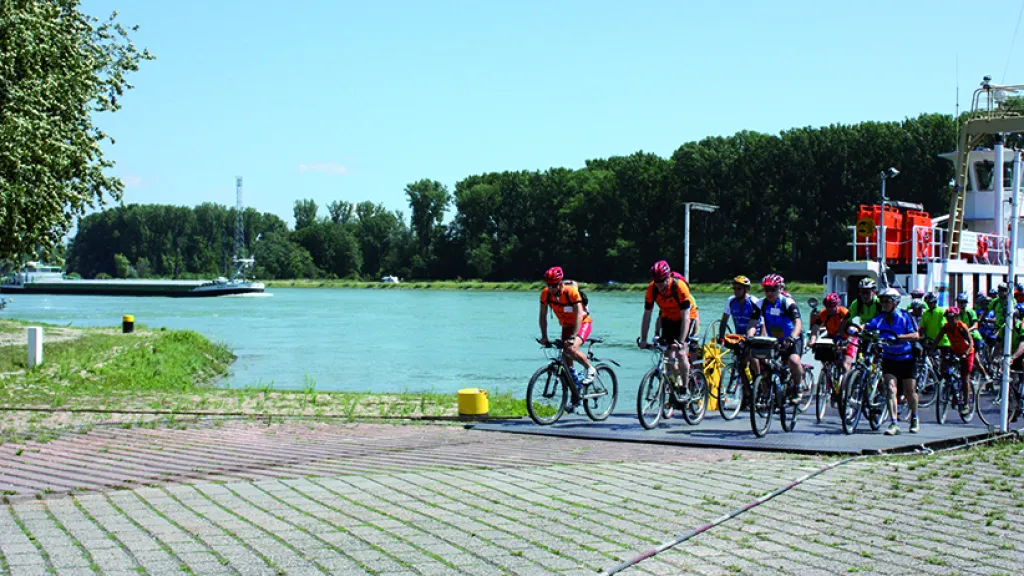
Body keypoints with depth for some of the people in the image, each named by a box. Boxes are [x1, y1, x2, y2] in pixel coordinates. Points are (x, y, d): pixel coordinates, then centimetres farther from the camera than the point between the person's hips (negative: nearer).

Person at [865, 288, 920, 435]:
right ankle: (893, 423, -16)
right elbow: (867, 326, -15)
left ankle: (914, 418, 34)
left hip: (906, 358, -1)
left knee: (909, 391, 9)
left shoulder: (904, 316, -11)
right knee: (891, 388, -14)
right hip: (889, 358, 1)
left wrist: (899, 337, -34)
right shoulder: (880, 318, -4)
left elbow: (915, 335, -19)